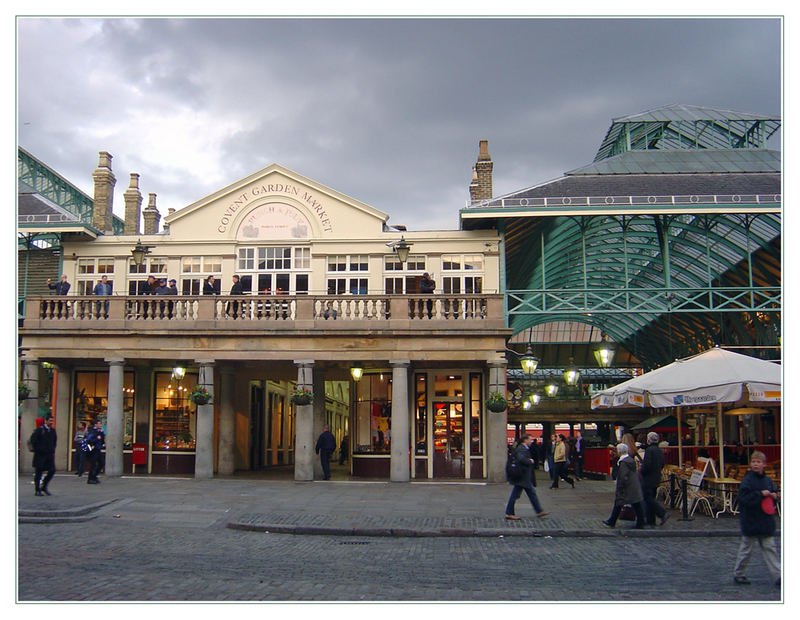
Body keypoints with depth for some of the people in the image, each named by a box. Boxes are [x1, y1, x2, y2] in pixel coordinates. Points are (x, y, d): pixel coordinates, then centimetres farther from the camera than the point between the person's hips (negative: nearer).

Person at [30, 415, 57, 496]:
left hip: (49, 454, 5)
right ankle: (38, 490, 8)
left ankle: (44, 487, 13)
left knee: (52, 470, -3)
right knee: (38, 472, 1)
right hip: (40, 455, -5)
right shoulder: (39, 429, -6)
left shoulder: (52, 430, 11)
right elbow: (33, 440, -9)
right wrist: (36, 449, -10)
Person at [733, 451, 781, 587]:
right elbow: (744, 498, -21)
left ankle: (777, 575, 5)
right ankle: (738, 574, 19)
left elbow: (774, 492, 22)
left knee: (769, 548, 5)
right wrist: (760, 494, -23)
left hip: (766, 522, 5)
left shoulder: (767, 480, 7)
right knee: (746, 549, 6)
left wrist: (773, 496, 0)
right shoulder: (747, 480, -12)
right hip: (751, 521, -5)